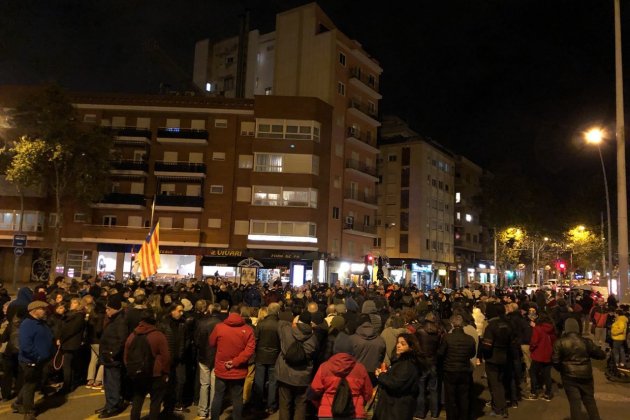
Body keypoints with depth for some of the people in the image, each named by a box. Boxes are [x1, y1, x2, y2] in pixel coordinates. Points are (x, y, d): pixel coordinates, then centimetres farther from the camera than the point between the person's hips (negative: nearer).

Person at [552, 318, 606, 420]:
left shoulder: (560, 342, -10)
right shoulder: (586, 342, -5)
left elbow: (555, 361, -11)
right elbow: (601, 355, 2)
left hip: (570, 377, -2)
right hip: (585, 376, 2)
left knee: (575, 402, 6)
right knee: (590, 401, 20)